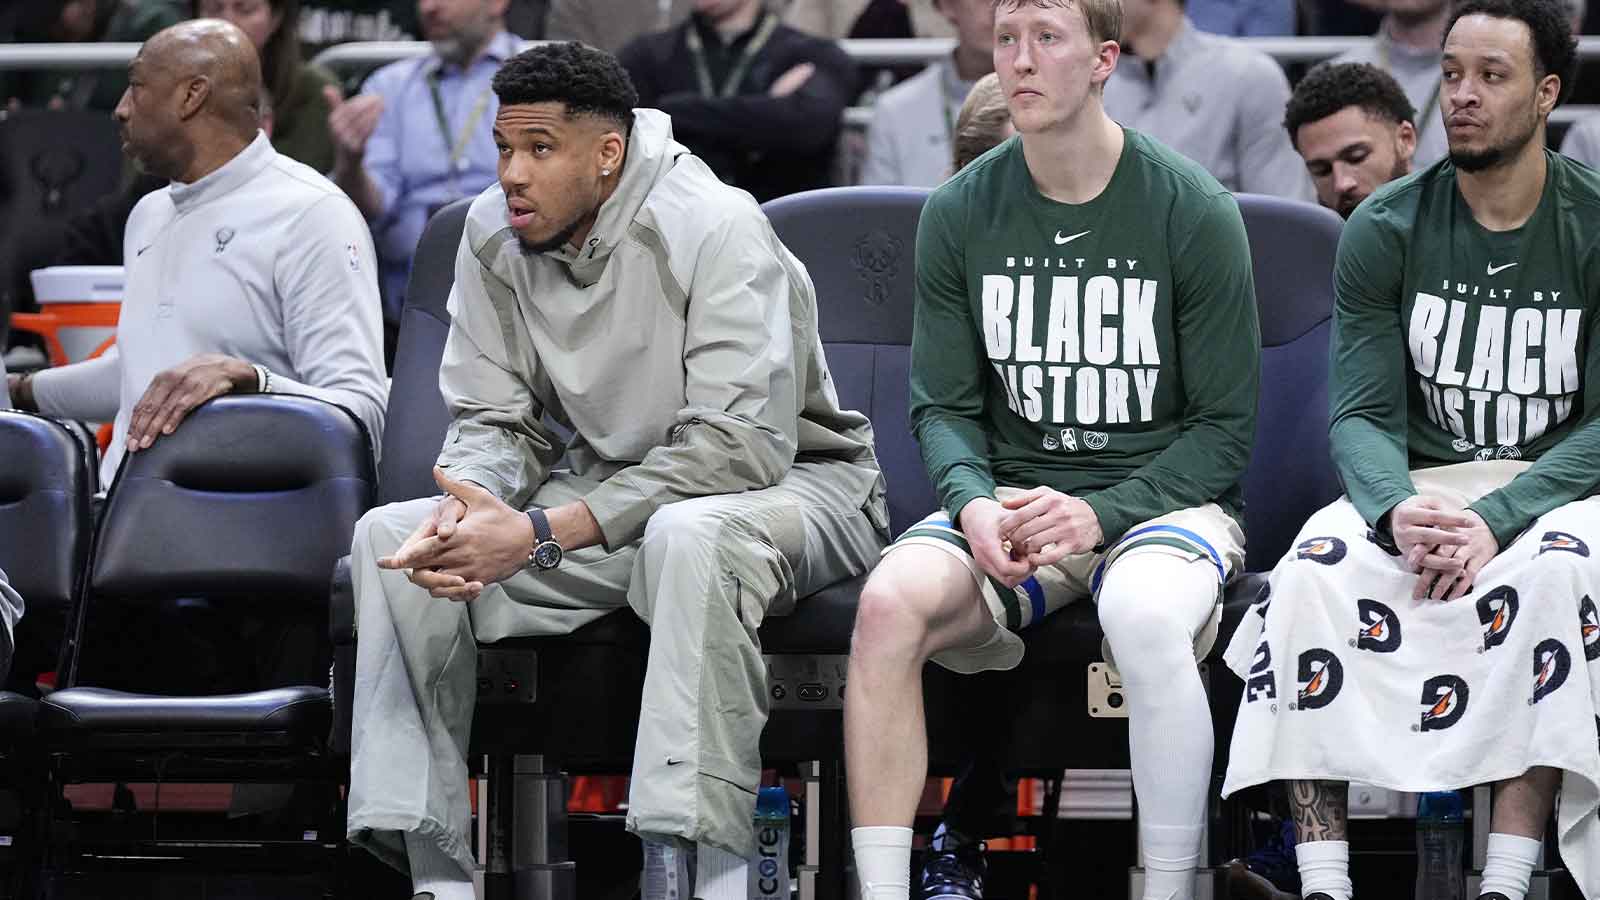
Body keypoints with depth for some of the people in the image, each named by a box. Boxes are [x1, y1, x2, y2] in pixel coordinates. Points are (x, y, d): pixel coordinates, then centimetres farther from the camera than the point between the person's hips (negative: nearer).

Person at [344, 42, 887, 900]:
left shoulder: (715, 231, -23)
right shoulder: (493, 235, -4)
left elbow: (738, 447, -30)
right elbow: (496, 420, 1)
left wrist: (541, 535, -35)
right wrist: (468, 500, -26)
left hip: (794, 483, -6)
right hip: (613, 488, 6)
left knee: (691, 534, -41)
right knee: (390, 535, -11)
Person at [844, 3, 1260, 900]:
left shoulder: (1192, 211, -5)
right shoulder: (960, 212, 4)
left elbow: (1225, 428, -3)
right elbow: (945, 407, 9)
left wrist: (1100, 515, -18)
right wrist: (974, 502, -14)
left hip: (1160, 494, -3)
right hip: (1013, 500, 3)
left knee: (1145, 615, -38)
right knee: (891, 601, -29)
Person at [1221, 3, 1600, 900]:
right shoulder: (1386, 230, 2)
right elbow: (1363, 414, -3)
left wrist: (1497, 520, -25)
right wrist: (1399, 510, -27)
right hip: (1419, 485, 2)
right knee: (1313, 573, -29)